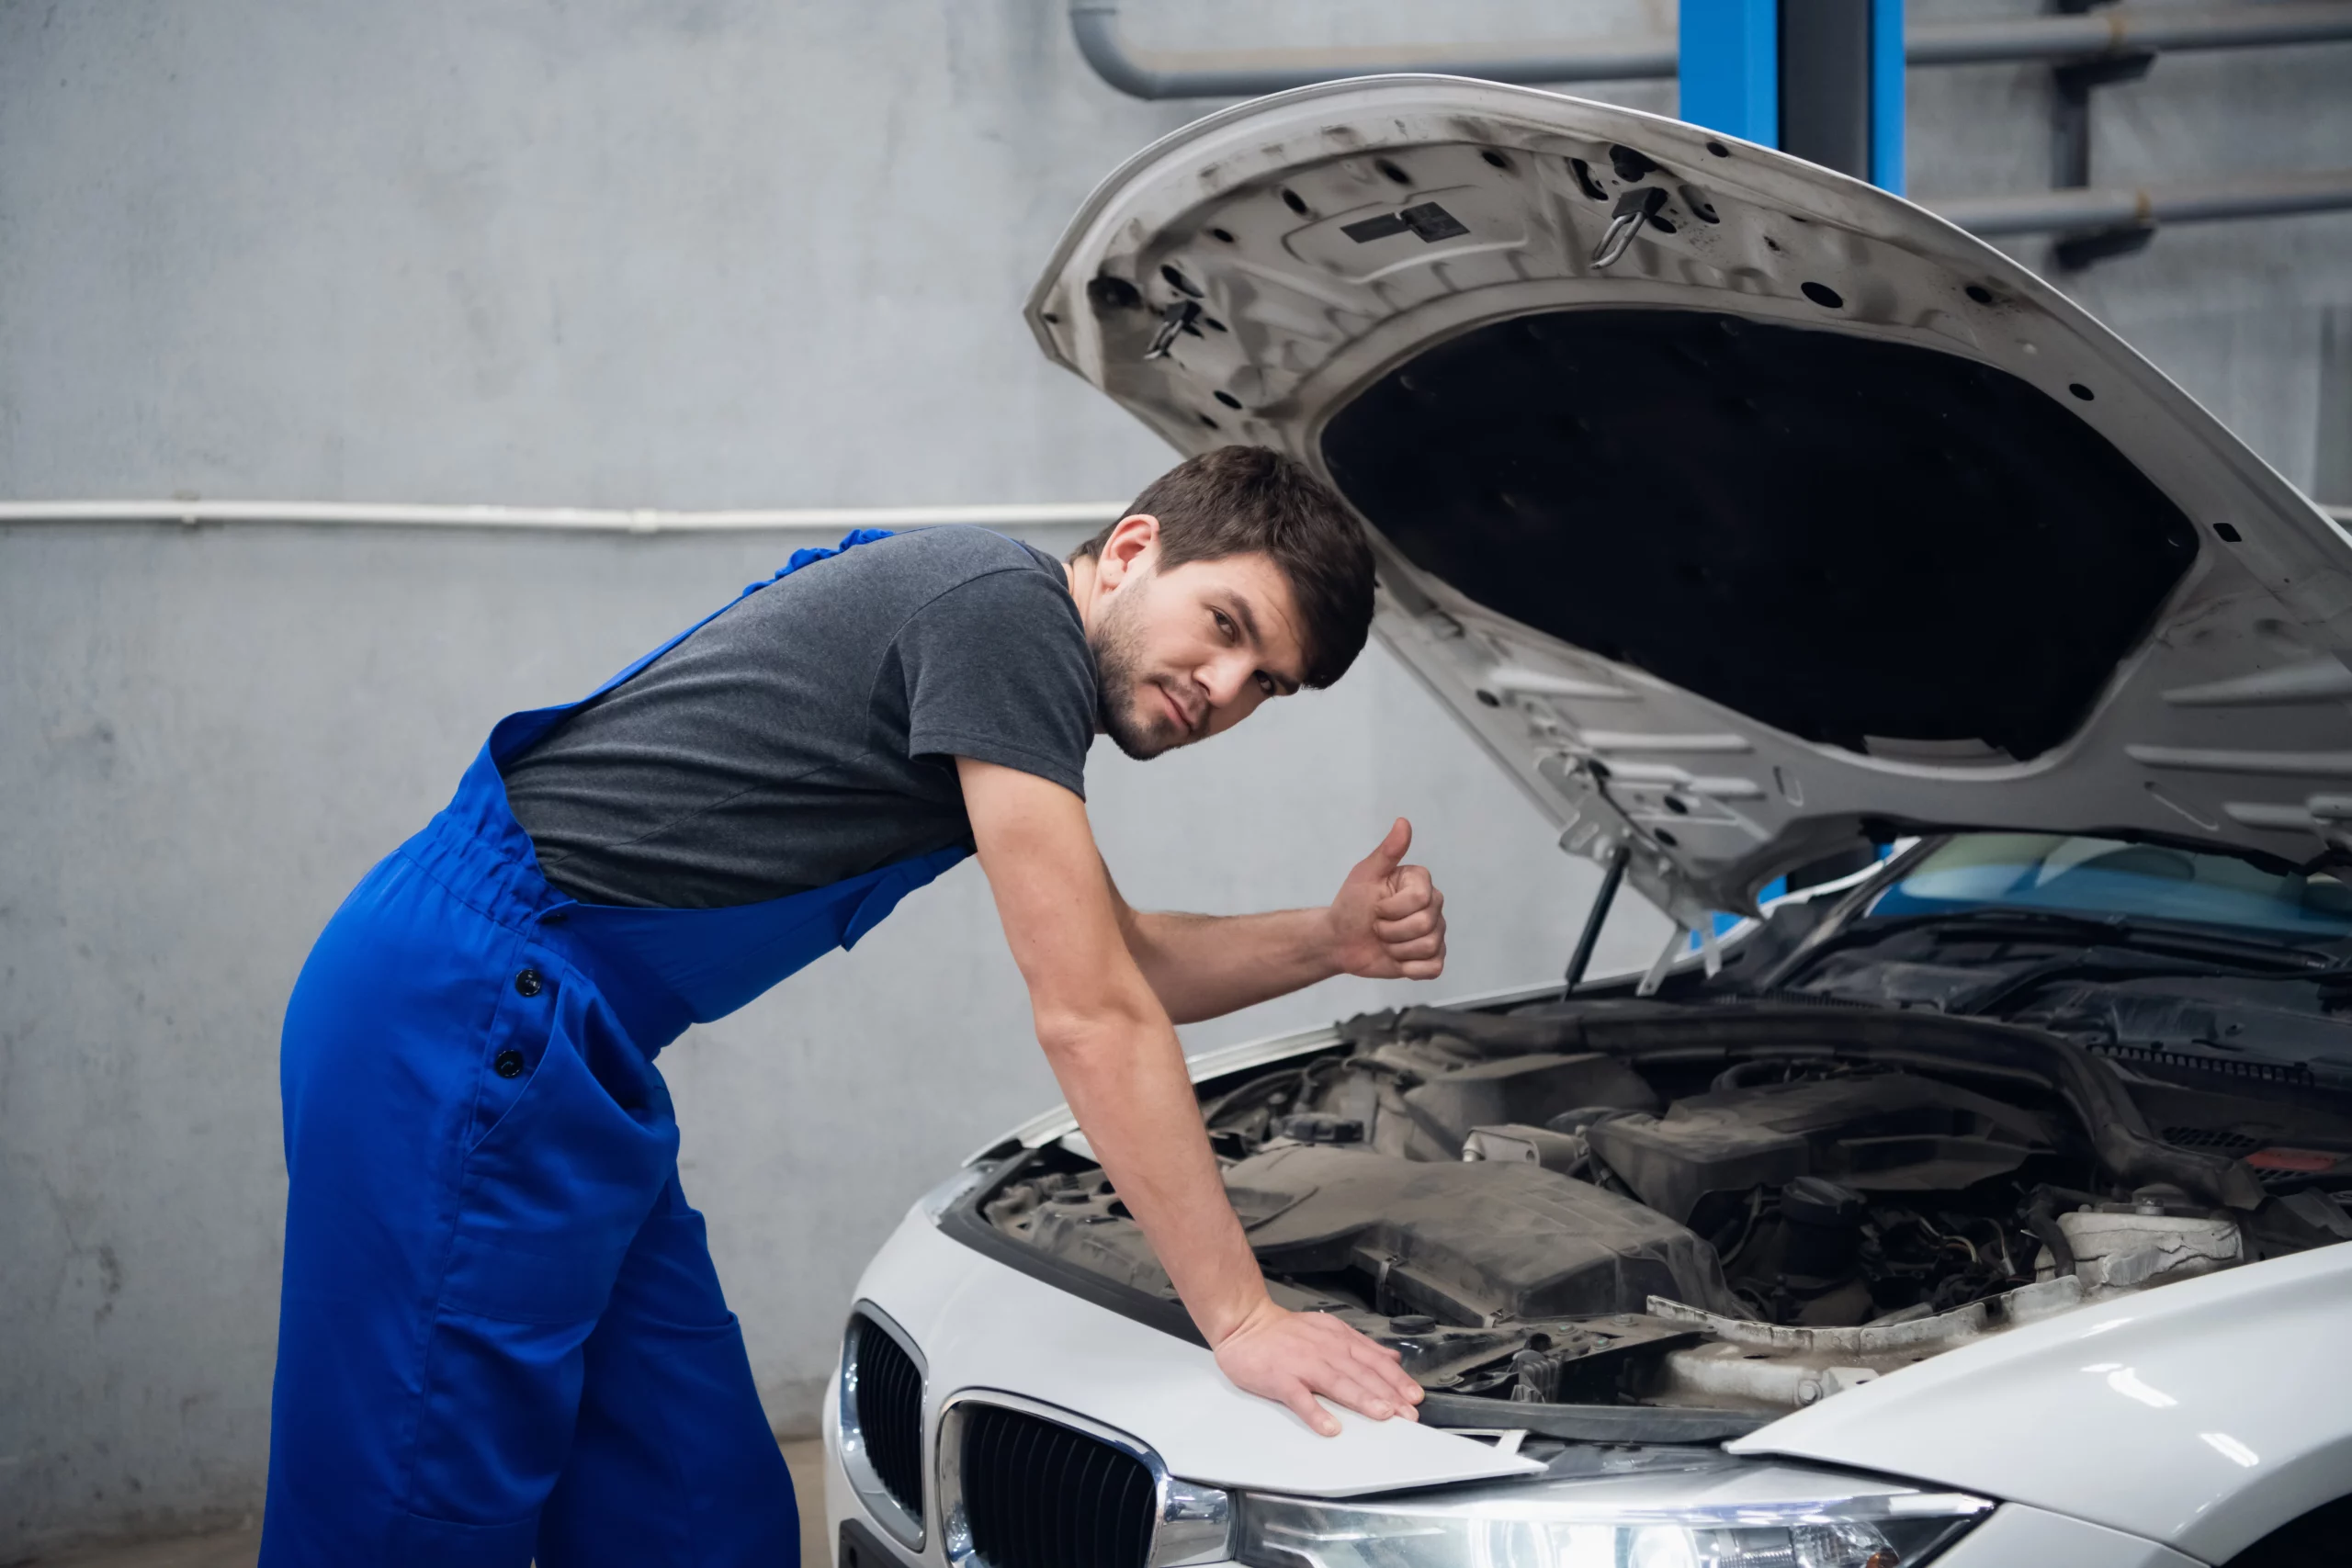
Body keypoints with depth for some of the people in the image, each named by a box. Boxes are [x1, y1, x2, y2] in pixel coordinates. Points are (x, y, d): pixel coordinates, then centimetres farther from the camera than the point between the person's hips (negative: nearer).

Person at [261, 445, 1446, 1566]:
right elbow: (1088, 1019, -17)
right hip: (466, 1011, -10)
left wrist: (1328, 942, 9)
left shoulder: (1010, 654, 16)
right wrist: (1240, 1317, -13)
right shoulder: (1005, 608, -15)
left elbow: (1120, 964, 27)